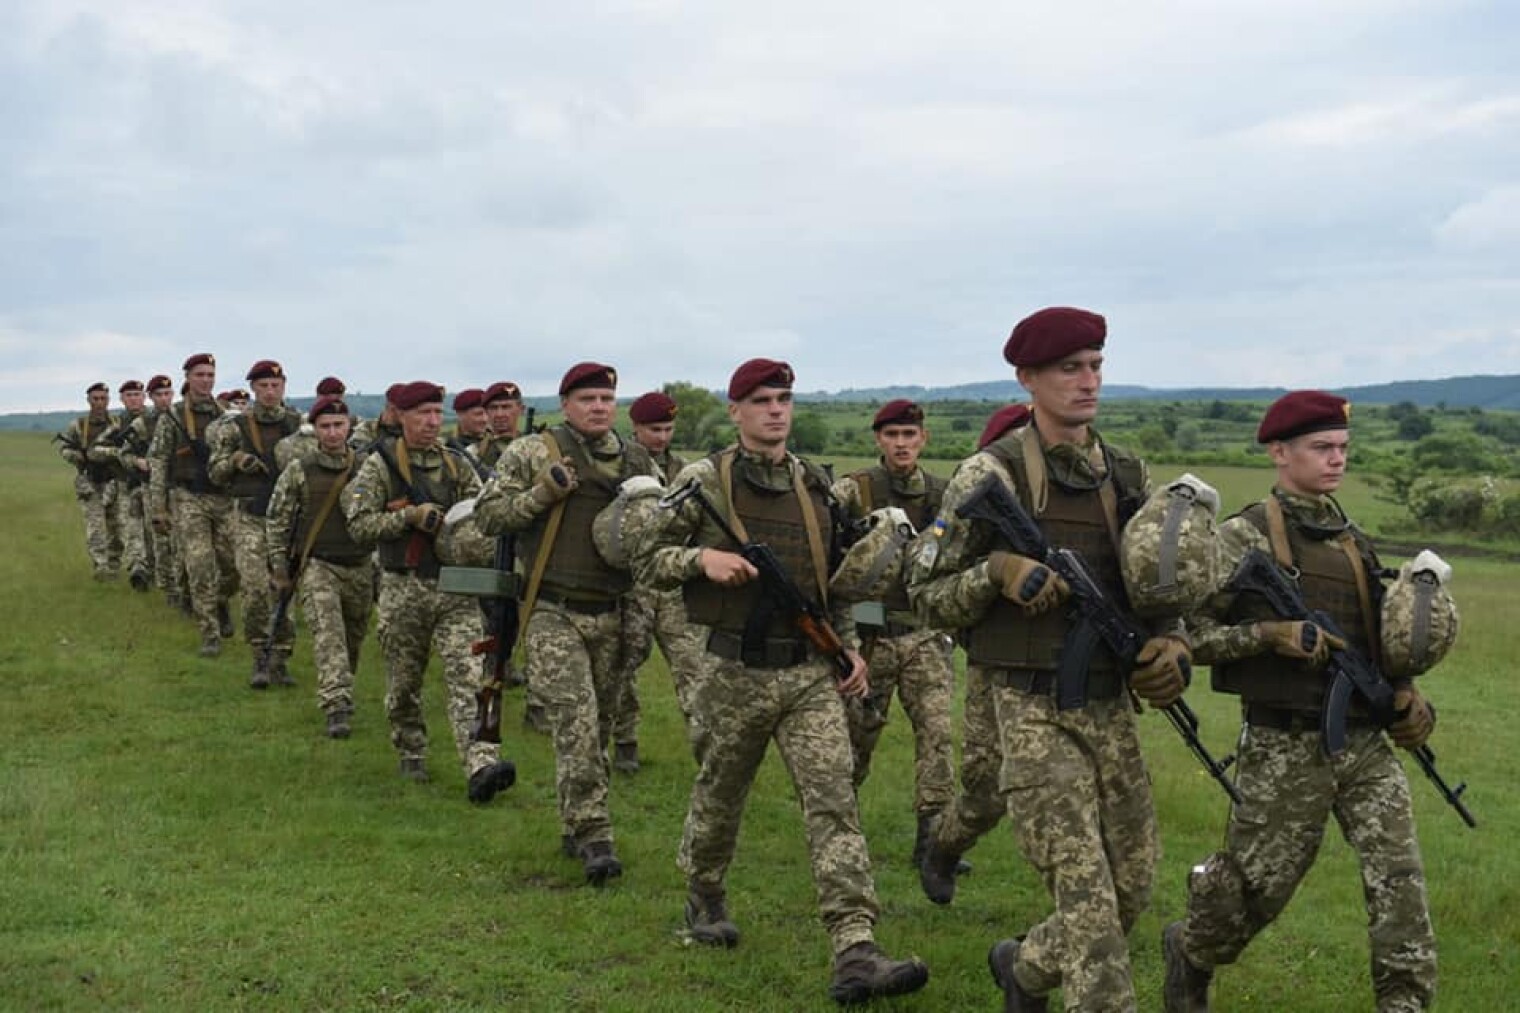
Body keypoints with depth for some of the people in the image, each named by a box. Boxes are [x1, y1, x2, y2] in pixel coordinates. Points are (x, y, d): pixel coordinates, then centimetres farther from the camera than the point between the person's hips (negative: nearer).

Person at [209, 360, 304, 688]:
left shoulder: (300, 424, 4)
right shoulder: (235, 427, 2)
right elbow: (215, 473, 8)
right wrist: (235, 460, -12)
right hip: (250, 518, -2)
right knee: (256, 589, -14)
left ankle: (279, 660, 16)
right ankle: (260, 657, 1)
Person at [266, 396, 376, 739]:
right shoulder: (299, 471, -2)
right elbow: (277, 521, 3)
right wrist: (280, 571, 1)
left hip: (361, 568, 3)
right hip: (317, 566, -3)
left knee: (353, 639, 13)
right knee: (329, 635, -19)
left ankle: (340, 696, 36)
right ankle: (338, 707, -26)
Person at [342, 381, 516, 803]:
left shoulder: (455, 464, 8)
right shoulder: (379, 466, -3)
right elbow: (359, 525, -11)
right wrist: (410, 516, -20)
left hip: (455, 586, 2)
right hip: (404, 589, -1)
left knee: (466, 676, -12)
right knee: (404, 682, 12)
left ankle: (482, 766, -22)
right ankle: (411, 755, 34)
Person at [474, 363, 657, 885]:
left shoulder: (638, 462, 12)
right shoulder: (531, 453, -1)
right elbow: (488, 515, -2)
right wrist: (542, 494, -15)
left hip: (612, 616, 5)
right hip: (554, 613, -5)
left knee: (599, 725, 11)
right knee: (577, 723, -14)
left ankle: (575, 827, 25)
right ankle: (593, 834, -10)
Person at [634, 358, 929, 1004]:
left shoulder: (816, 486, 10)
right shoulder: (703, 481, -3)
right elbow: (648, 563, -1)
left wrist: (850, 645, 12)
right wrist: (701, 557, -20)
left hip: (813, 673, 3)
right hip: (736, 674, -2)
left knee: (833, 802, -9)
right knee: (720, 796, 14)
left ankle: (855, 952, -15)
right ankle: (704, 896, 43)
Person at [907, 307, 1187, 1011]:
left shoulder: (1126, 476, 10)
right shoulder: (991, 476, -6)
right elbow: (926, 593, -2)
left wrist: (1169, 647, -1)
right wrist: (1000, 571, -19)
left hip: (1111, 707, 6)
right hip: (1033, 711, -6)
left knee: (1132, 887, 11)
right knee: (1086, 896, -10)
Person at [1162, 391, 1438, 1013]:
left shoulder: (1354, 541, 13)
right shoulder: (1244, 536, -6)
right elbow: (1190, 632, -10)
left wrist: (1404, 694, 8)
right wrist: (1271, 635, -21)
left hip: (1366, 743, 5)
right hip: (1285, 748, -5)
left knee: (1399, 880, -6)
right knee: (1257, 884, 8)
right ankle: (1188, 951, 37)